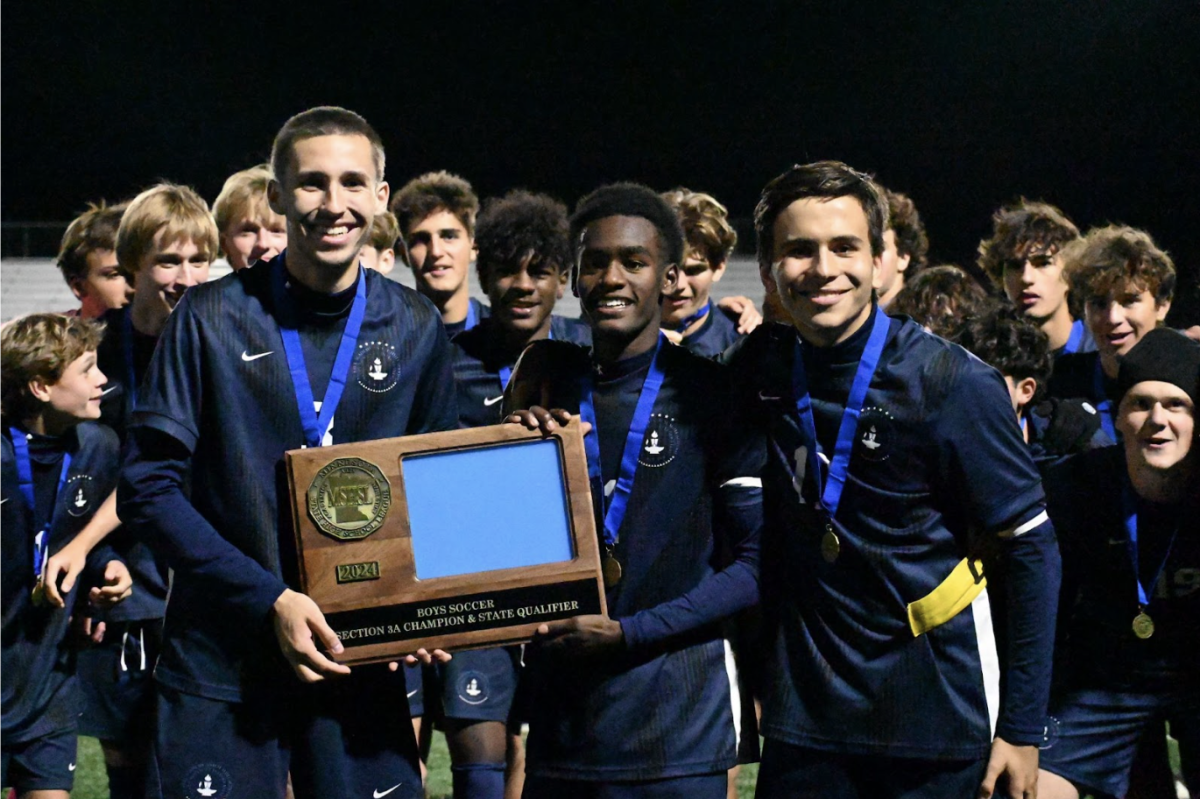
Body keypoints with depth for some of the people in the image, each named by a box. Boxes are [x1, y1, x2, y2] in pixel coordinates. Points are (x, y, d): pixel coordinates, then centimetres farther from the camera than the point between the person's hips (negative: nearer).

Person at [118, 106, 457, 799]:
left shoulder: (416, 330, 3)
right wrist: (269, 600, -16)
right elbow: (148, 488, -7)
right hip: (221, 657, -2)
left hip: (362, 658, 2)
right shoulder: (213, 319, -5)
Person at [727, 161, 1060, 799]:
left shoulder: (954, 384, -12)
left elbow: (1032, 550, -8)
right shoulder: (762, 366, 0)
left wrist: (1022, 729, -9)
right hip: (805, 720, 4)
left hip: (937, 722, -4)